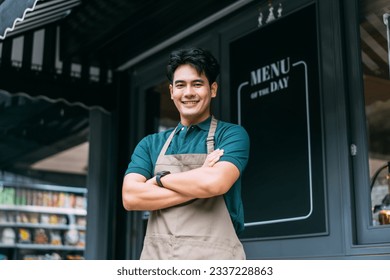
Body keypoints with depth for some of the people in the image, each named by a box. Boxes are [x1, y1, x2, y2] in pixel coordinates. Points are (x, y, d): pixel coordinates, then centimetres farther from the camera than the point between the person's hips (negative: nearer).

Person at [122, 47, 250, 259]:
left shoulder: (232, 135, 3)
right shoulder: (150, 144, 14)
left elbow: (216, 182, -16)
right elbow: (130, 196, -2)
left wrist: (160, 179, -1)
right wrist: (199, 185, -8)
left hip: (213, 259, -3)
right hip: (155, 258, 3)